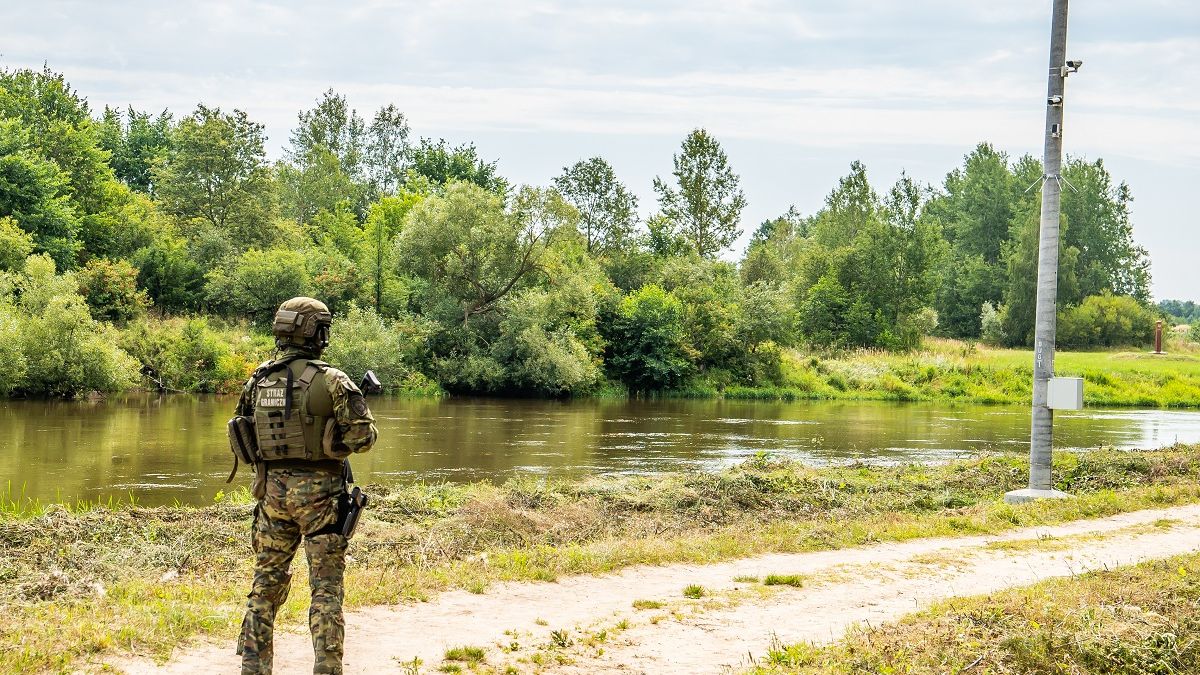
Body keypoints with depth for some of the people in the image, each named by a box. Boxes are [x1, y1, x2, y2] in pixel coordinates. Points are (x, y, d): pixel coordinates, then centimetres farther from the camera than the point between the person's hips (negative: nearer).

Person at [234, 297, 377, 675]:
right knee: (326, 587, 2)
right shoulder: (329, 380, -12)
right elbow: (363, 437, -13)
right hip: (318, 491, -5)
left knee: (267, 581, 15)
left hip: (272, 489, 5)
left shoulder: (258, 380, 4)